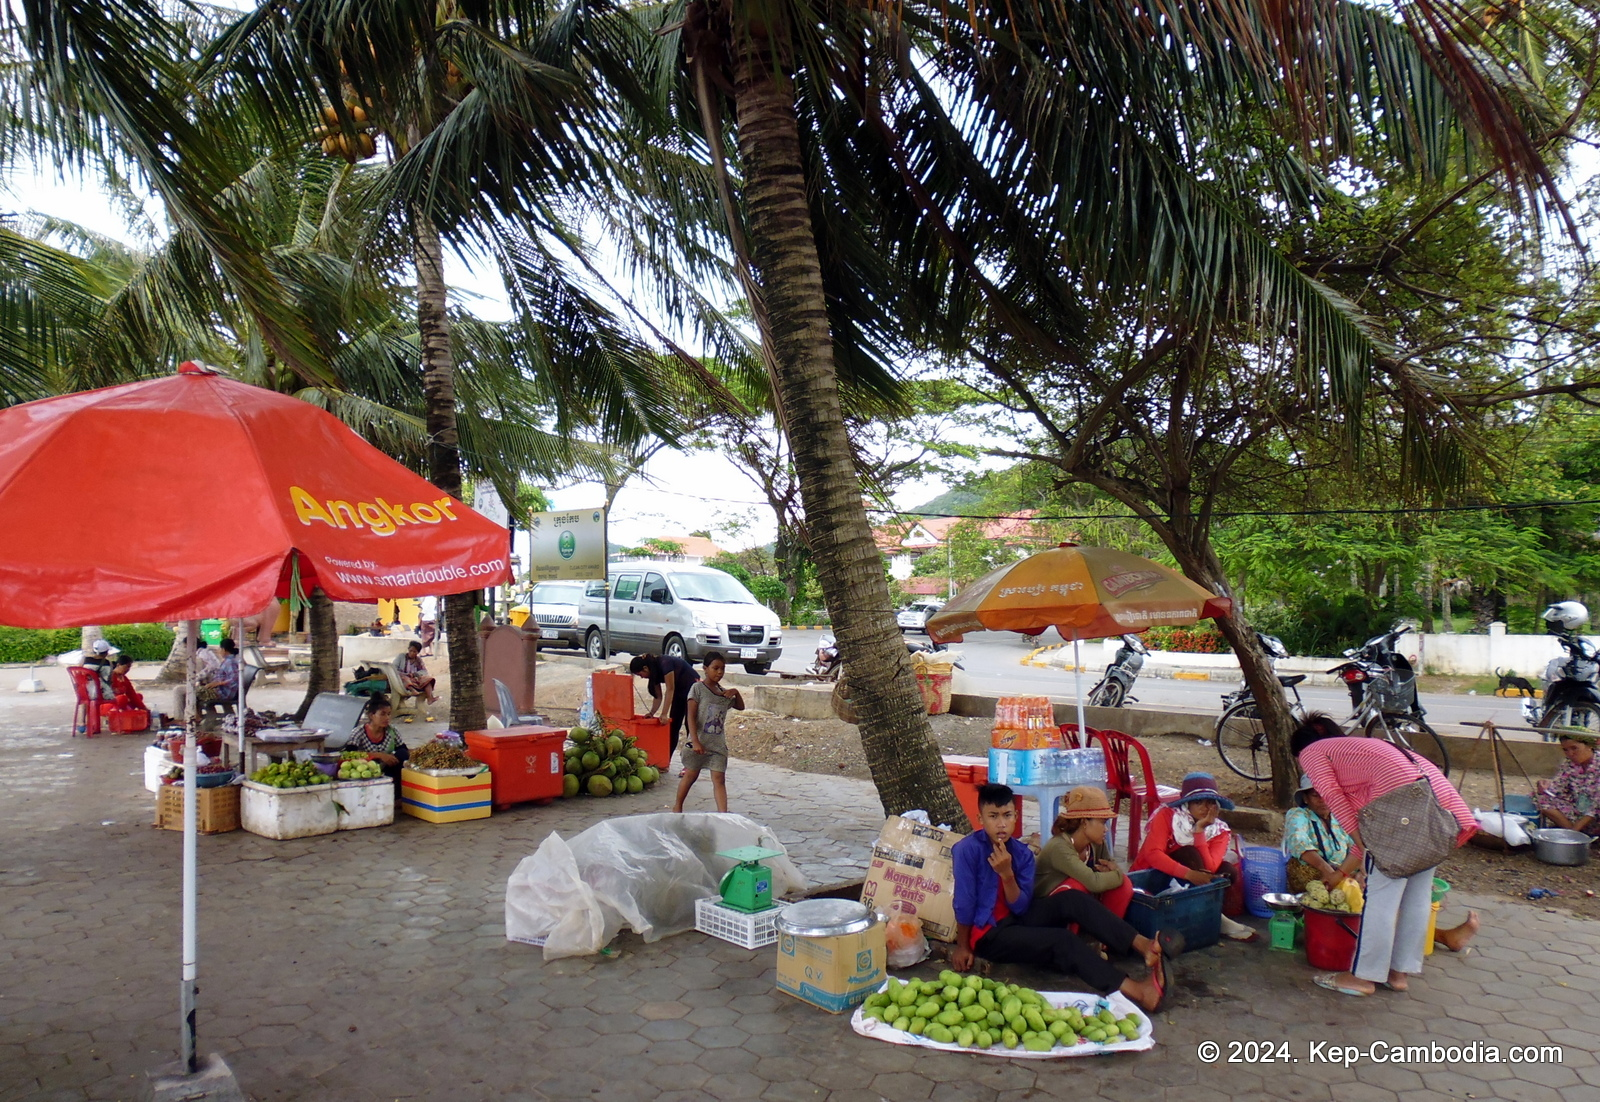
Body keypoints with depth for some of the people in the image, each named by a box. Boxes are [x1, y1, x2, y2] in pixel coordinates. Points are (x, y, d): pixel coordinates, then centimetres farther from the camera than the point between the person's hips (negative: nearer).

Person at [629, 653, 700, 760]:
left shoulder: (664, 663, -27)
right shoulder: (654, 672, -2)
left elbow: (670, 689, -28)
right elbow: (658, 696, 1)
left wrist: (664, 714, -29)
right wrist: (651, 713, -11)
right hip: (679, 692, 8)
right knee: (673, 727, 5)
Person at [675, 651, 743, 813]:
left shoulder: (724, 692, 10)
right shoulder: (697, 688, -7)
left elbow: (741, 707, 23)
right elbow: (691, 716, -12)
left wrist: (736, 692, 3)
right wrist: (695, 741, -20)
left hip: (718, 743, 4)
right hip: (699, 742, -4)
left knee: (719, 778, -3)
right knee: (691, 775, 11)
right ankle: (678, 806, 30)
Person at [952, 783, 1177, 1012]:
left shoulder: (1022, 853, 0)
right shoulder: (967, 850, -17)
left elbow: (1021, 908, -8)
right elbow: (964, 901, -13)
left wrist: (1007, 874, -23)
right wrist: (963, 947, -7)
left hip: (1017, 918, 6)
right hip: (988, 933, -6)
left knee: (1072, 900, -19)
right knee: (1061, 941, -28)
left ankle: (1142, 945, -33)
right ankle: (1136, 990, -40)